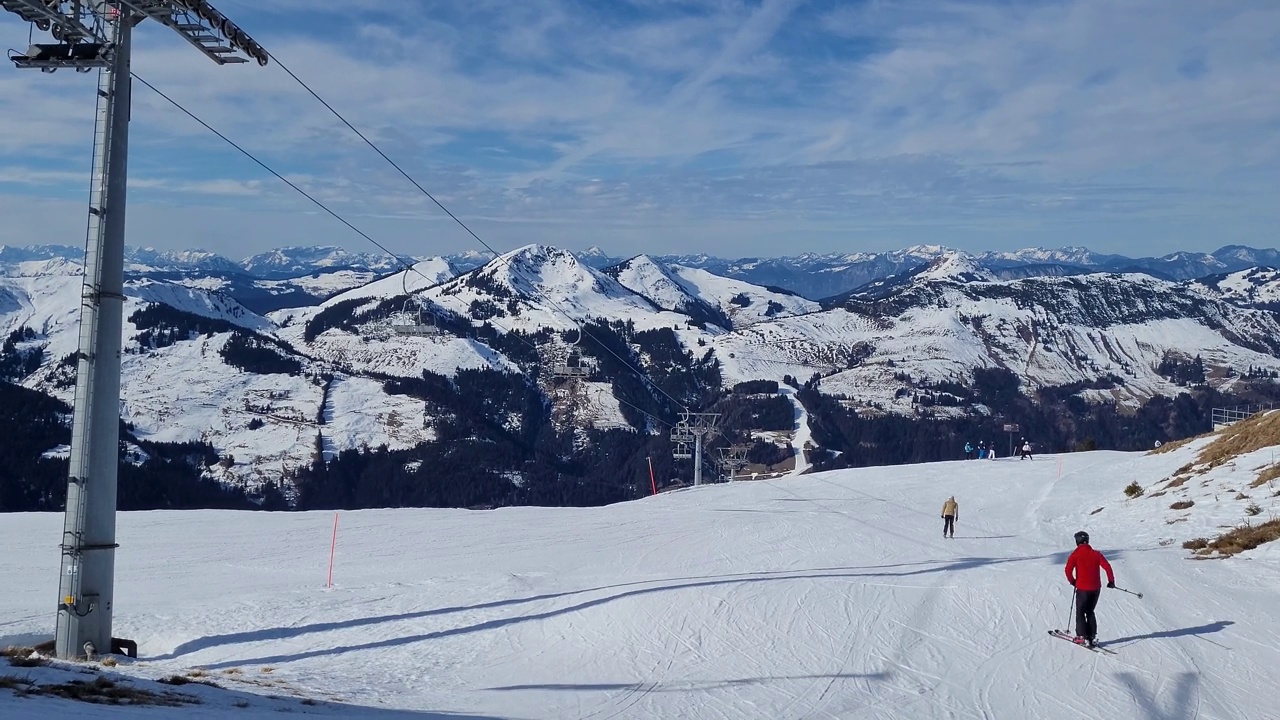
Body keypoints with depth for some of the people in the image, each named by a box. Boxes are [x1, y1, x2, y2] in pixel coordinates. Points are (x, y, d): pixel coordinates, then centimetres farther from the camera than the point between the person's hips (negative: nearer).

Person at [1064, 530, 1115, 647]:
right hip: (1096, 588, 4)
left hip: (1083, 588, -4)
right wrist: (1111, 581, 6)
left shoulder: (1076, 554, -7)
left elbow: (1068, 569, -16)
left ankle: (1082, 637, 1)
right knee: (1090, 612, 18)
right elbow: (1107, 566, -4)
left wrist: (1072, 581, 1)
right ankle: (1093, 637, 12)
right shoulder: (1096, 554, 3)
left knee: (1080, 613, 9)